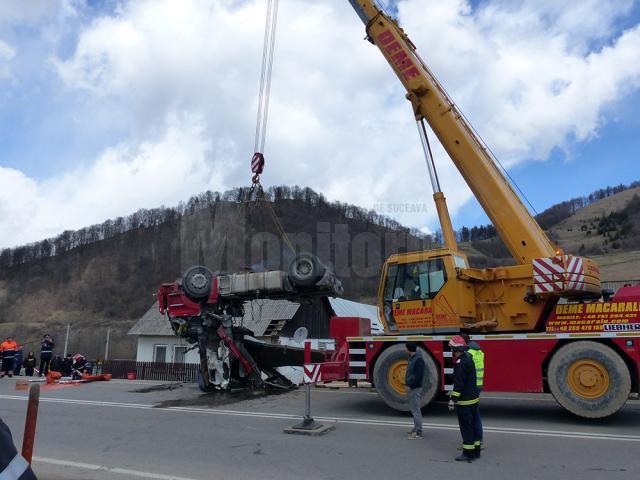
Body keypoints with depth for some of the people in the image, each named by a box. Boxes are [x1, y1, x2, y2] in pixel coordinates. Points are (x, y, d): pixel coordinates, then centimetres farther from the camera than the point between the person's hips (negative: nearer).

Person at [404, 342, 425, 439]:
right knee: (414, 410, 16)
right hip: (411, 388, 10)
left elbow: (418, 376, -23)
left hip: (415, 388, -10)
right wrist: (408, 385, 11)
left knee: (416, 410, -5)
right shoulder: (412, 358, 12)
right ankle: (416, 429, 26)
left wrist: (410, 386, -20)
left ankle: (418, 432, 0)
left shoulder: (418, 359, -18)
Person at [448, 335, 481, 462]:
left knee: (466, 427, -2)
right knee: (473, 424, 15)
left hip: (465, 401, -10)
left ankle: (468, 453, 3)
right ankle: (476, 450, 23)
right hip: (474, 398, 10)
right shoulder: (468, 358, 11)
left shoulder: (461, 362, -20)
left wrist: (453, 399, -21)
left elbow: (459, 383, -24)